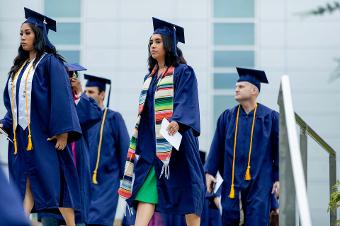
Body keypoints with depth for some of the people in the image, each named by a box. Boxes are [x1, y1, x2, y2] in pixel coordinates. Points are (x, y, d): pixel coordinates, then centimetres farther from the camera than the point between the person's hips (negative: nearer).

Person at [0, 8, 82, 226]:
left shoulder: (50, 62, -5)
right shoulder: (20, 66, 17)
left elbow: (61, 97, -12)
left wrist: (63, 131, -19)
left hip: (44, 135, -7)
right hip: (22, 135, 7)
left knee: (55, 183, -3)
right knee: (25, 184, -1)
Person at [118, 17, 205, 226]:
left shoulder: (183, 72, -2)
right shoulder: (150, 77, 20)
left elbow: (186, 102, -16)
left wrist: (177, 122, -35)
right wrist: (139, 142, 19)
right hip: (151, 143, 6)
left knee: (186, 190, -1)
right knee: (145, 188, -8)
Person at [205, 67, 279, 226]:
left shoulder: (270, 117, 3)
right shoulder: (227, 117, 10)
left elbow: (278, 149, 3)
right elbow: (217, 147, 10)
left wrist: (278, 178, -2)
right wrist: (210, 171, 3)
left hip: (259, 181, -3)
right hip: (232, 180, 3)